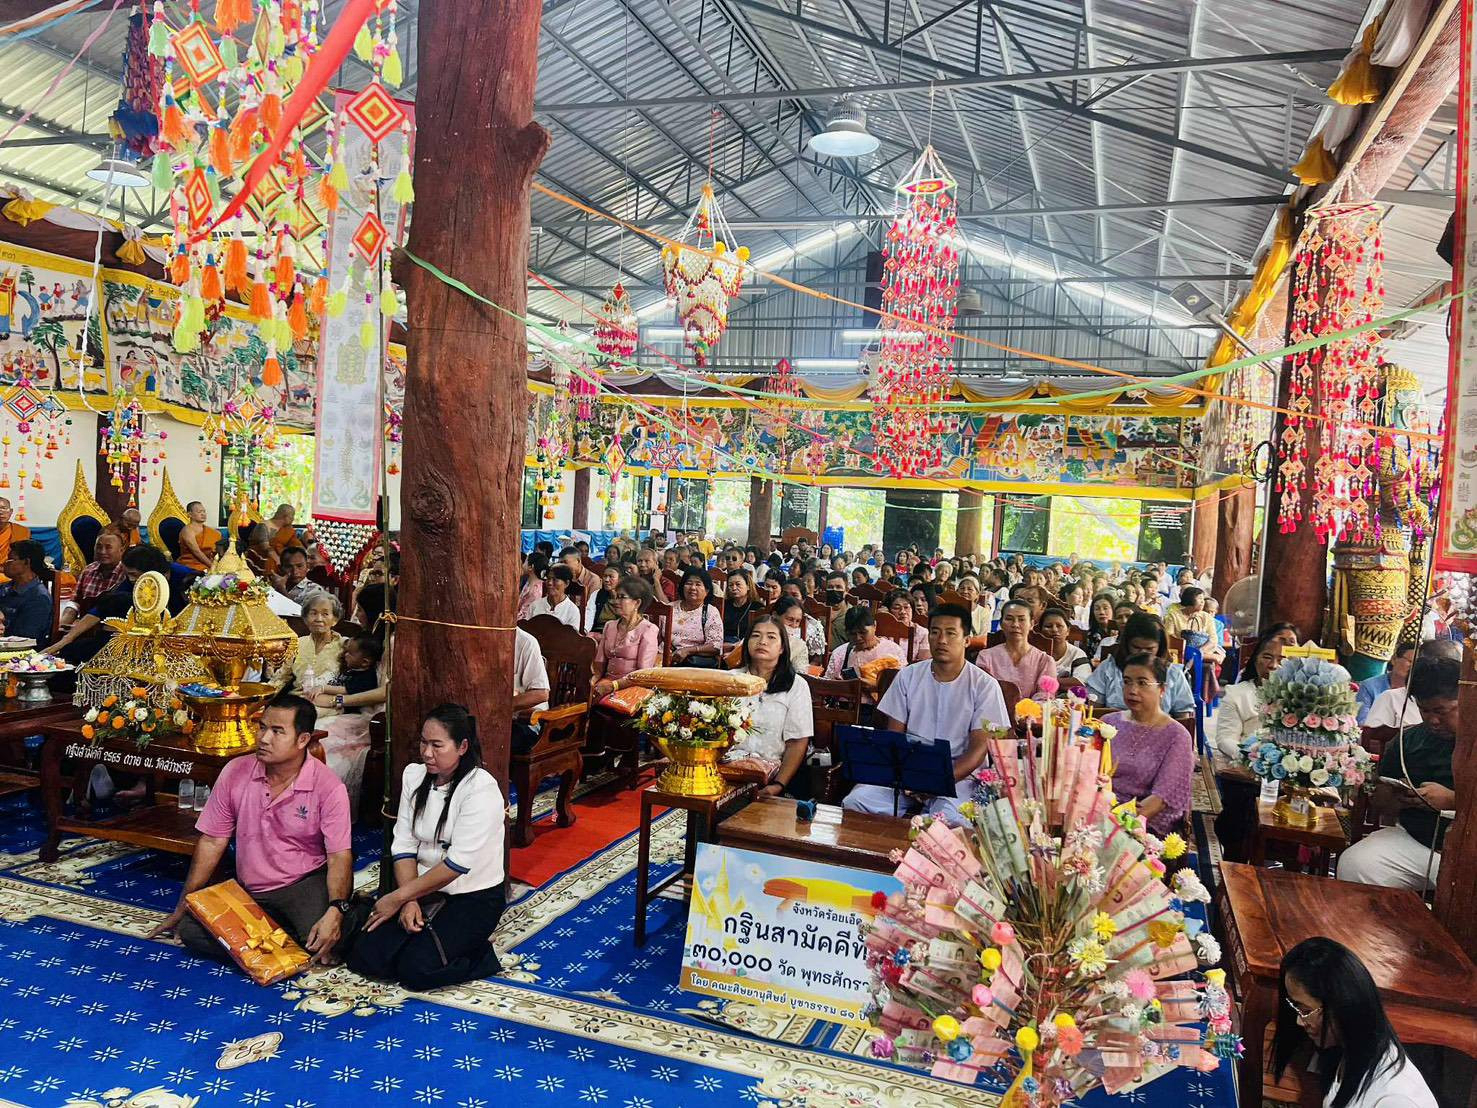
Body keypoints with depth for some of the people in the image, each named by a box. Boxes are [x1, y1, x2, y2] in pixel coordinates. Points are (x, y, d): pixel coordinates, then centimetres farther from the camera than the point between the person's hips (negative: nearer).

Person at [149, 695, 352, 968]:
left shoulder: (328, 787, -14)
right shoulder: (235, 772, -4)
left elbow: (339, 856, -17)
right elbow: (212, 843, 3)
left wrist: (336, 911, -34)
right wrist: (182, 908, 5)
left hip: (305, 884, -5)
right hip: (247, 892, 5)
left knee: (319, 939, -33)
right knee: (190, 928, -19)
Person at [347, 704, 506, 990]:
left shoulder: (481, 789, -20)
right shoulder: (414, 775, 1)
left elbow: (458, 863, -22)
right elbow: (404, 844, -2)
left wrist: (399, 897, -17)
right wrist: (409, 901, -14)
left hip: (473, 896, -6)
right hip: (423, 888, 6)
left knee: (415, 969, -20)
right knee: (364, 956, -11)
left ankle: (478, 952, 4)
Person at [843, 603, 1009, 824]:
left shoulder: (985, 685, 0)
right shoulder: (908, 676, 9)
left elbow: (979, 748, -5)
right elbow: (894, 735, 8)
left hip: (958, 775, -3)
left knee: (948, 820, -37)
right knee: (855, 802, -22)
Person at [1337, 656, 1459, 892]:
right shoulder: (1409, 739, 16)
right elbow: (1377, 795, 20)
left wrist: (1452, 800, -16)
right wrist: (1398, 799, -1)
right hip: (1409, 839, 4)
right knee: (1353, 864, -20)